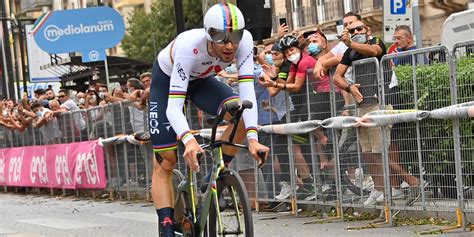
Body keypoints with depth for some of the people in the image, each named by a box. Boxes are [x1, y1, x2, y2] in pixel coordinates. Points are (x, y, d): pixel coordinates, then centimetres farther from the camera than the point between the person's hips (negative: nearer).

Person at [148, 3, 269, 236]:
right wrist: (189, 140, -62)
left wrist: (252, 138, -48)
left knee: (241, 114, -25)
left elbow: (247, 91, -35)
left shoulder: (244, 40, -32)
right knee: (164, 163, -8)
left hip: (200, 79, 3)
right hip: (167, 79, -3)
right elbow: (173, 107, -44)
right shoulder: (189, 47, -42)